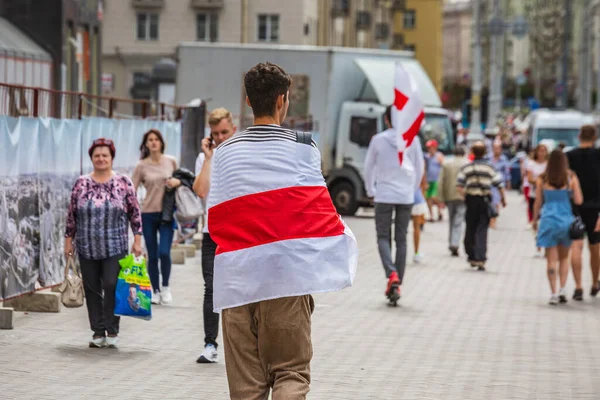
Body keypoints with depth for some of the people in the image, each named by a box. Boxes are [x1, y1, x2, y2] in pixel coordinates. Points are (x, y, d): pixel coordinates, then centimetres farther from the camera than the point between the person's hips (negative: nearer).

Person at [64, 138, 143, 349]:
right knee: (92, 289, 5)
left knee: (112, 286, -9)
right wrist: (68, 240, 8)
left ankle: (112, 331, 3)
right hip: (87, 248, 2)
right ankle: (98, 332, 13)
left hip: (115, 247, -2)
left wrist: (137, 240, -1)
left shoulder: (123, 183, 1)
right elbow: (72, 215, 10)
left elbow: (135, 213, 3)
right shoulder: (81, 184, 5)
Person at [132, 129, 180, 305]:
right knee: (152, 256, 5)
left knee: (164, 252, -13)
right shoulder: (141, 166, -1)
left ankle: (165, 286, 10)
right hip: (148, 213, 0)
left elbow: (181, 180, 17)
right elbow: (131, 190, -1)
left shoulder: (171, 161, 3)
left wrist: (177, 182, -6)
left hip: (167, 213, 0)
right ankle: (155, 291, 19)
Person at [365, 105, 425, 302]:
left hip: (384, 195, -2)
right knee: (401, 239, 9)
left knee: (383, 237, 6)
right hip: (406, 197, 2)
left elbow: (369, 167, 4)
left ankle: (392, 274, -18)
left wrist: (370, 191, 16)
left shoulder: (378, 140, -4)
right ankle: (397, 282, 7)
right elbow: (420, 168, 7)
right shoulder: (413, 140, 0)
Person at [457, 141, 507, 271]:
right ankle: (481, 259, -12)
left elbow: (459, 185, -6)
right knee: (482, 231, -2)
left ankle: (471, 256, 23)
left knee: (470, 229, 14)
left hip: (471, 200, 1)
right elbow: (499, 184, -3)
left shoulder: (466, 167, 1)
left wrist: (464, 196, 6)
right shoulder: (490, 167, -1)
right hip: (485, 200, -1)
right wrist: (503, 198, 9)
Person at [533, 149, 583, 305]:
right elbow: (578, 201, -6)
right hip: (566, 220, 1)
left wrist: (535, 220, 14)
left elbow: (538, 203, 1)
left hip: (548, 220, -1)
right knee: (564, 258, 16)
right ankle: (562, 289, 3)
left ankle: (554, 293, -2)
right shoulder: (571, 178, -4)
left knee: (551, 260, 3)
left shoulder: (542, 180, -3)